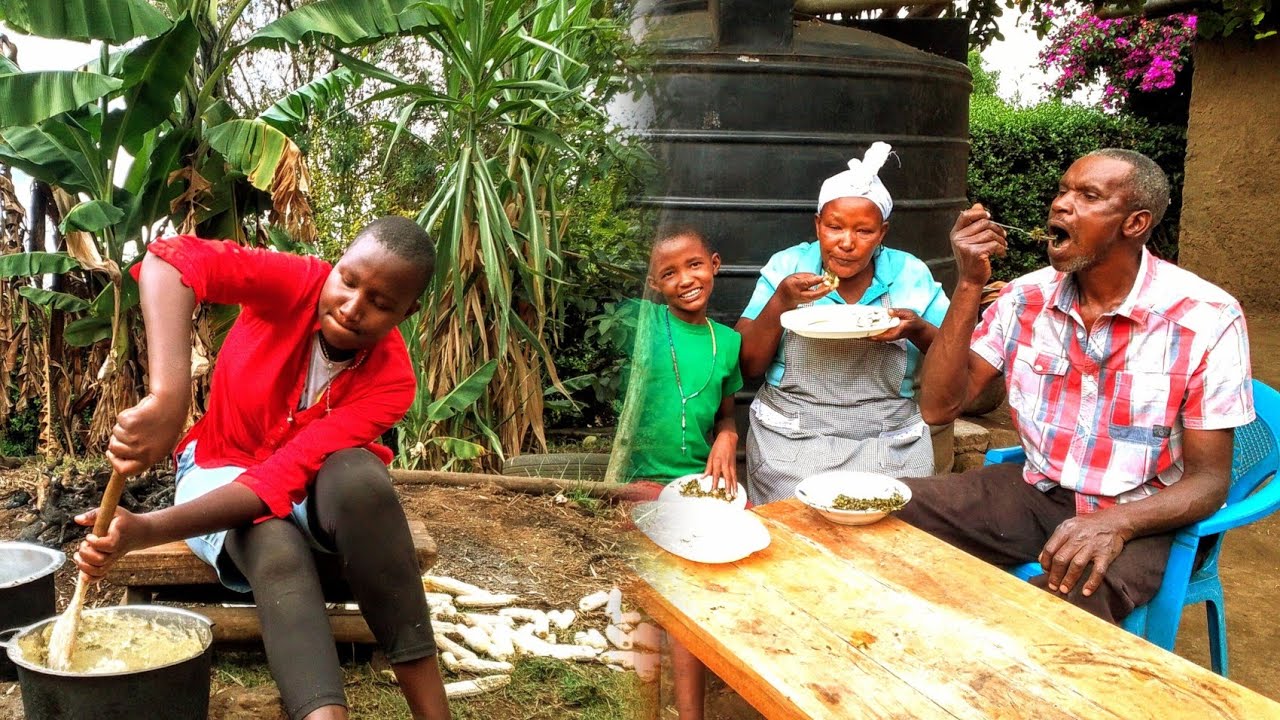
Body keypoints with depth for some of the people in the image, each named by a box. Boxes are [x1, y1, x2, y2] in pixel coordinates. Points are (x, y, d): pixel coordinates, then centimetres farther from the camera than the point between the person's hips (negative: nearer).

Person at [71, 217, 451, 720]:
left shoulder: (390, 380, -23)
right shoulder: (296, 284, -22)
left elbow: (283, 478, -32)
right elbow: (172, 260, -41)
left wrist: (144, 531, -43)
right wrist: (167, 397, -56)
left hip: (314, 490, 0)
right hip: (224, 469, 0)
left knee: (356, 474, -37)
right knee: (276, 549, -35)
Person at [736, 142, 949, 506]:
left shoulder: (912, 275, 3)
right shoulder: (786, 267, 2)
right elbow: (747, 366, 0)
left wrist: (919, 332, -12)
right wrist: (780, 303, -15)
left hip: (891, 448, 1)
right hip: (791, 446, -1)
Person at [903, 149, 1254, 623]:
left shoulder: (1207, 320, -14)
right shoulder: (1025, 298, -1)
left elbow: (1208, 479, -11)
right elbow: (939, 407, -7)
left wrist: (1115, 523, -32)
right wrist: (969, 285, -16)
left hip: (1137, 518, -5)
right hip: (1035, 491, 5)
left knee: (1057, 611, -38)